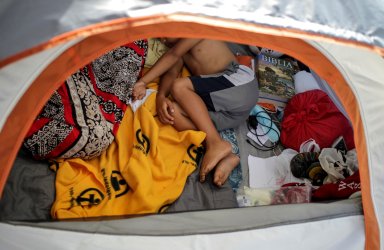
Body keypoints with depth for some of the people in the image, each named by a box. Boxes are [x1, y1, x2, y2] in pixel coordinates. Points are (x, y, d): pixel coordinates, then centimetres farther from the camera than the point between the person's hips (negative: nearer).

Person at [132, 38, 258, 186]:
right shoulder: (182, 51, 27)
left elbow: (173, 55, -5)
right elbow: (170, 73, 8)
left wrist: (142, 82, -12)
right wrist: (160, 96, -14)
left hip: (240, 85, -6)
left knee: (179, 86, -21)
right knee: (173, 111, -14)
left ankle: (216, 144, -27)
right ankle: (224, 157, -26)